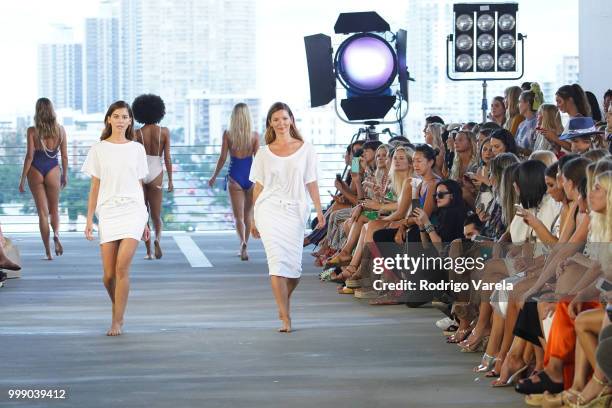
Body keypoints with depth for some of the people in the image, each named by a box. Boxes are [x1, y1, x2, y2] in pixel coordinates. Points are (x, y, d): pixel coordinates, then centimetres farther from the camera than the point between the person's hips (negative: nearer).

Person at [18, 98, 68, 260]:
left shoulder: (32, 131, -8)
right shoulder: (60, 130, -2)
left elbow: (29, 156, -10)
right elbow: (64, 156, 2)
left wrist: (22, 179, -4)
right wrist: (65, 175, 15)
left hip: (35, 171, -1)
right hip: (53, 170, 1)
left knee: (43, 212, 6)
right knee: (54, 209, 18)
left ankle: (48, 252, 4)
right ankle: (56, 234, -12)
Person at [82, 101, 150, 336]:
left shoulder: (137, 149, 9)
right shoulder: (99, 150, 7)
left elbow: (139, 185, 13)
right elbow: (95, 187, 8)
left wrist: (144, 221, 13)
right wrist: (89, 220, 2)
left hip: (133, 211, -1)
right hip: (107, 213, 1)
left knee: (122, 267, -16)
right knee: (109, 275, -1)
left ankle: (117, 322, -10)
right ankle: (118, 313, 25)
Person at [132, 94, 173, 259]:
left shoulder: (137, 133, -6)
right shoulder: (164, 132, -4)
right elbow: (167, 158, -5)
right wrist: (170, 180, 3)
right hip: (156, 173, 0)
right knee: (156, 215, 10)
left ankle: (148, 252, 8)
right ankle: (157, 238, -21)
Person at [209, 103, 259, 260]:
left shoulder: (228, 135, -4)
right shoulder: (254, 136, -2)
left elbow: (222, 158, -3)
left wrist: (214, 177, 9)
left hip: (235, 176, -1)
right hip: (251, 176, 2)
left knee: (238, 216, -1)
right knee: (247, 215, 17)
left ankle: (243, 243, -26)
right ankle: (243, 248, 24)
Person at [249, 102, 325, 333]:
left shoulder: (305, 149, 8)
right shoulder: (264, 153, 8)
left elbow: (311, 183, 7)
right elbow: (258, 187, 12)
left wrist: (319, 211, -1)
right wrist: (254, 219, 13)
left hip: (295, 210, 1)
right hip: (269, 209, -1)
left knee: (294, 267, -1)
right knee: (277, 259, -14)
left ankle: (283, 303, 29)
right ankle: (285, 318, -15)